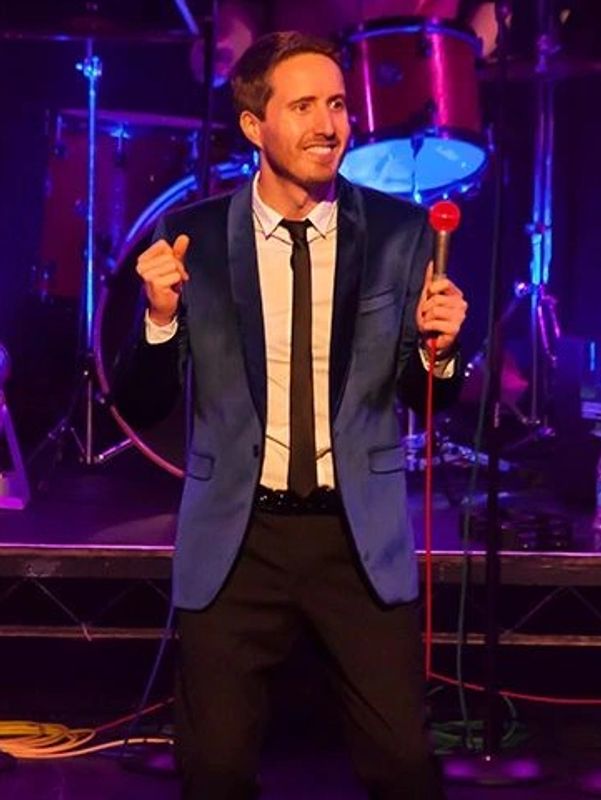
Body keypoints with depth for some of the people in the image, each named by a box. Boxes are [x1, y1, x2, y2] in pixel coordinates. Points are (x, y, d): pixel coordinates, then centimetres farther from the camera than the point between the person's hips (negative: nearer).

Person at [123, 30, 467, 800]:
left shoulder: (400, 230, -2)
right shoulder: (192, 236, -3)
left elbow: (425, 397, 4)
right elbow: (149, 399, -1)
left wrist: (438, 348, -18)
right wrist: (162, 315, -19)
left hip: (362, 537, 0)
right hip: (236, 537, 0)